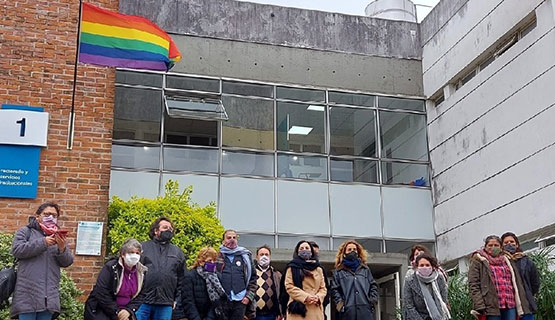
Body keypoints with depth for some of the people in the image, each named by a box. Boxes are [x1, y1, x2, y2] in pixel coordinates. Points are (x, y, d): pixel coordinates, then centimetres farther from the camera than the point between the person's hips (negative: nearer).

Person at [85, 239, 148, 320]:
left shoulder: (141, 272, 0)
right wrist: (117, 312, -17)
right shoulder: (110, 267, -13)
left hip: (125, 312, 4)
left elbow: (140, 295, 1)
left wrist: (129, 310, -15)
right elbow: (101, 294, -18)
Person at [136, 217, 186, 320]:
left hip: (166, 305, 2)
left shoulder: (178, 252, 15)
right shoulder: (143, 247, 7)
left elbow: (181, 279, 15)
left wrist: (177, 299, 8)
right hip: (142, 302, -2)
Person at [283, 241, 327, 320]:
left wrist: (318, 297, -7)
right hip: (298, 309, -4)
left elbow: (323, 288, 15)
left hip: (316, 310, 4)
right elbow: (289, 286, -3)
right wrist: (305, 297, -14)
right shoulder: (292, 268, 7)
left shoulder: (318, 269, 20)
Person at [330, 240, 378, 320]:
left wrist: (373, 301, 5)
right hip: (347, 312, -2)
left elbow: (373, 286, 19)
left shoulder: (365, 269, 21)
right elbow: (334, 290, 7)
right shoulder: (338, 272, 13)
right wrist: (340, 303, -6)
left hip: (365, 311, 2)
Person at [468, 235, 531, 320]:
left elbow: (516, 284, 19)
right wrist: (480, 306, -15)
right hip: (492, 307, -4)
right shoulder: (478, 261, 7)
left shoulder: (507, 261, 21)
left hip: (510, 306, 5)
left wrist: (520, 306, 9)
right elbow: (474, 285, -3)